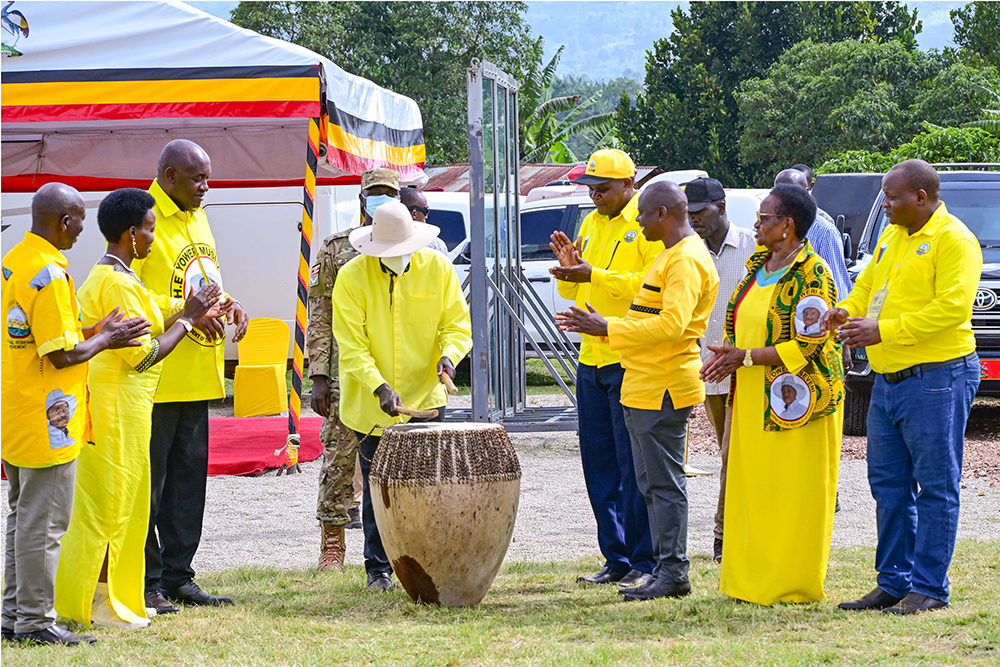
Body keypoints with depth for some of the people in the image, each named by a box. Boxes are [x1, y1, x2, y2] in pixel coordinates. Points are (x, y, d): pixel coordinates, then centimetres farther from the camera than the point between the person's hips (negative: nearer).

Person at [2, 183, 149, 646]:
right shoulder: (49, 274, -20)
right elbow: (64, 355, -21)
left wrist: (93, 331, 13)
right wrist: (105, 341, -5)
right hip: (46, 418, -10)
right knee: (43, 523, -3)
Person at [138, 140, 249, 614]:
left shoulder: (197, 218, 17)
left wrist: (227, 304, 6)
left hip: (197, 375, 9)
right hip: (155, 377, -9)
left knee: (188, 475, 11)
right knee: (148, 480, -3)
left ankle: (177, 576, 17)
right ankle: (145, 583, 2)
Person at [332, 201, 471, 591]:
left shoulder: (437, 269, -1)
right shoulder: (352, 277, -8)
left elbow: (458, 324, 3)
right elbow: (352, 346, -11)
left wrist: (449, 354, -20)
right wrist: (380, 387, -24)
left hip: (425, 399, 1)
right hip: (371, 407, -1)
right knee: (378, 492, 6)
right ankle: (378, 569, 19)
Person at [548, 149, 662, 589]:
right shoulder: (591, 224, 18)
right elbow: (575, 292, 24)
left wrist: (595, 275, -21)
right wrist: (570, 271, 2)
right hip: (592, 359, 8)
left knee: (633, 465, -7)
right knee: (599, 464, 9)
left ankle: (644, 563, -2)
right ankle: (616, 560, 16)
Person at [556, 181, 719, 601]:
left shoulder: (686, 261, -15)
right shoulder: (670, 256, 20)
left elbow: (672, 324, -26)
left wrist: (608, 329, -23)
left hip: (663, 390, -11)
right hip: (644, 388, 11)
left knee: (664, 483, -8)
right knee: (653, 483, 12)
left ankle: (673, 573, -6)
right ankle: (666, 572, 15)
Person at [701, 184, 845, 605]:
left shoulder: (811, 274, -14)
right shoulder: (757, 264, 13)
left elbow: (807, 345, -18)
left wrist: (745, 358, -18)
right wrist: (725, 352, 0)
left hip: (795, 402, -8)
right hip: (753, 400, 8)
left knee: (793, 494, -3)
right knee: (752, 487, 9)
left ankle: (791, 583, 4)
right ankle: (751, 578, 15)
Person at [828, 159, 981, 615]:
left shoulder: (953, 241, -12)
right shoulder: (891, 237, 15)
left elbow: (952, 307, -21)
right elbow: (867, 284, 24)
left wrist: (884, 330, -23)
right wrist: (847, 310, 1)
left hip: (937, 378, -9)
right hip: (888, 380, 9)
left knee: (935, 487, -2)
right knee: (888, 483, 11)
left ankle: (929, 589, 2)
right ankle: (893, 583, 19)